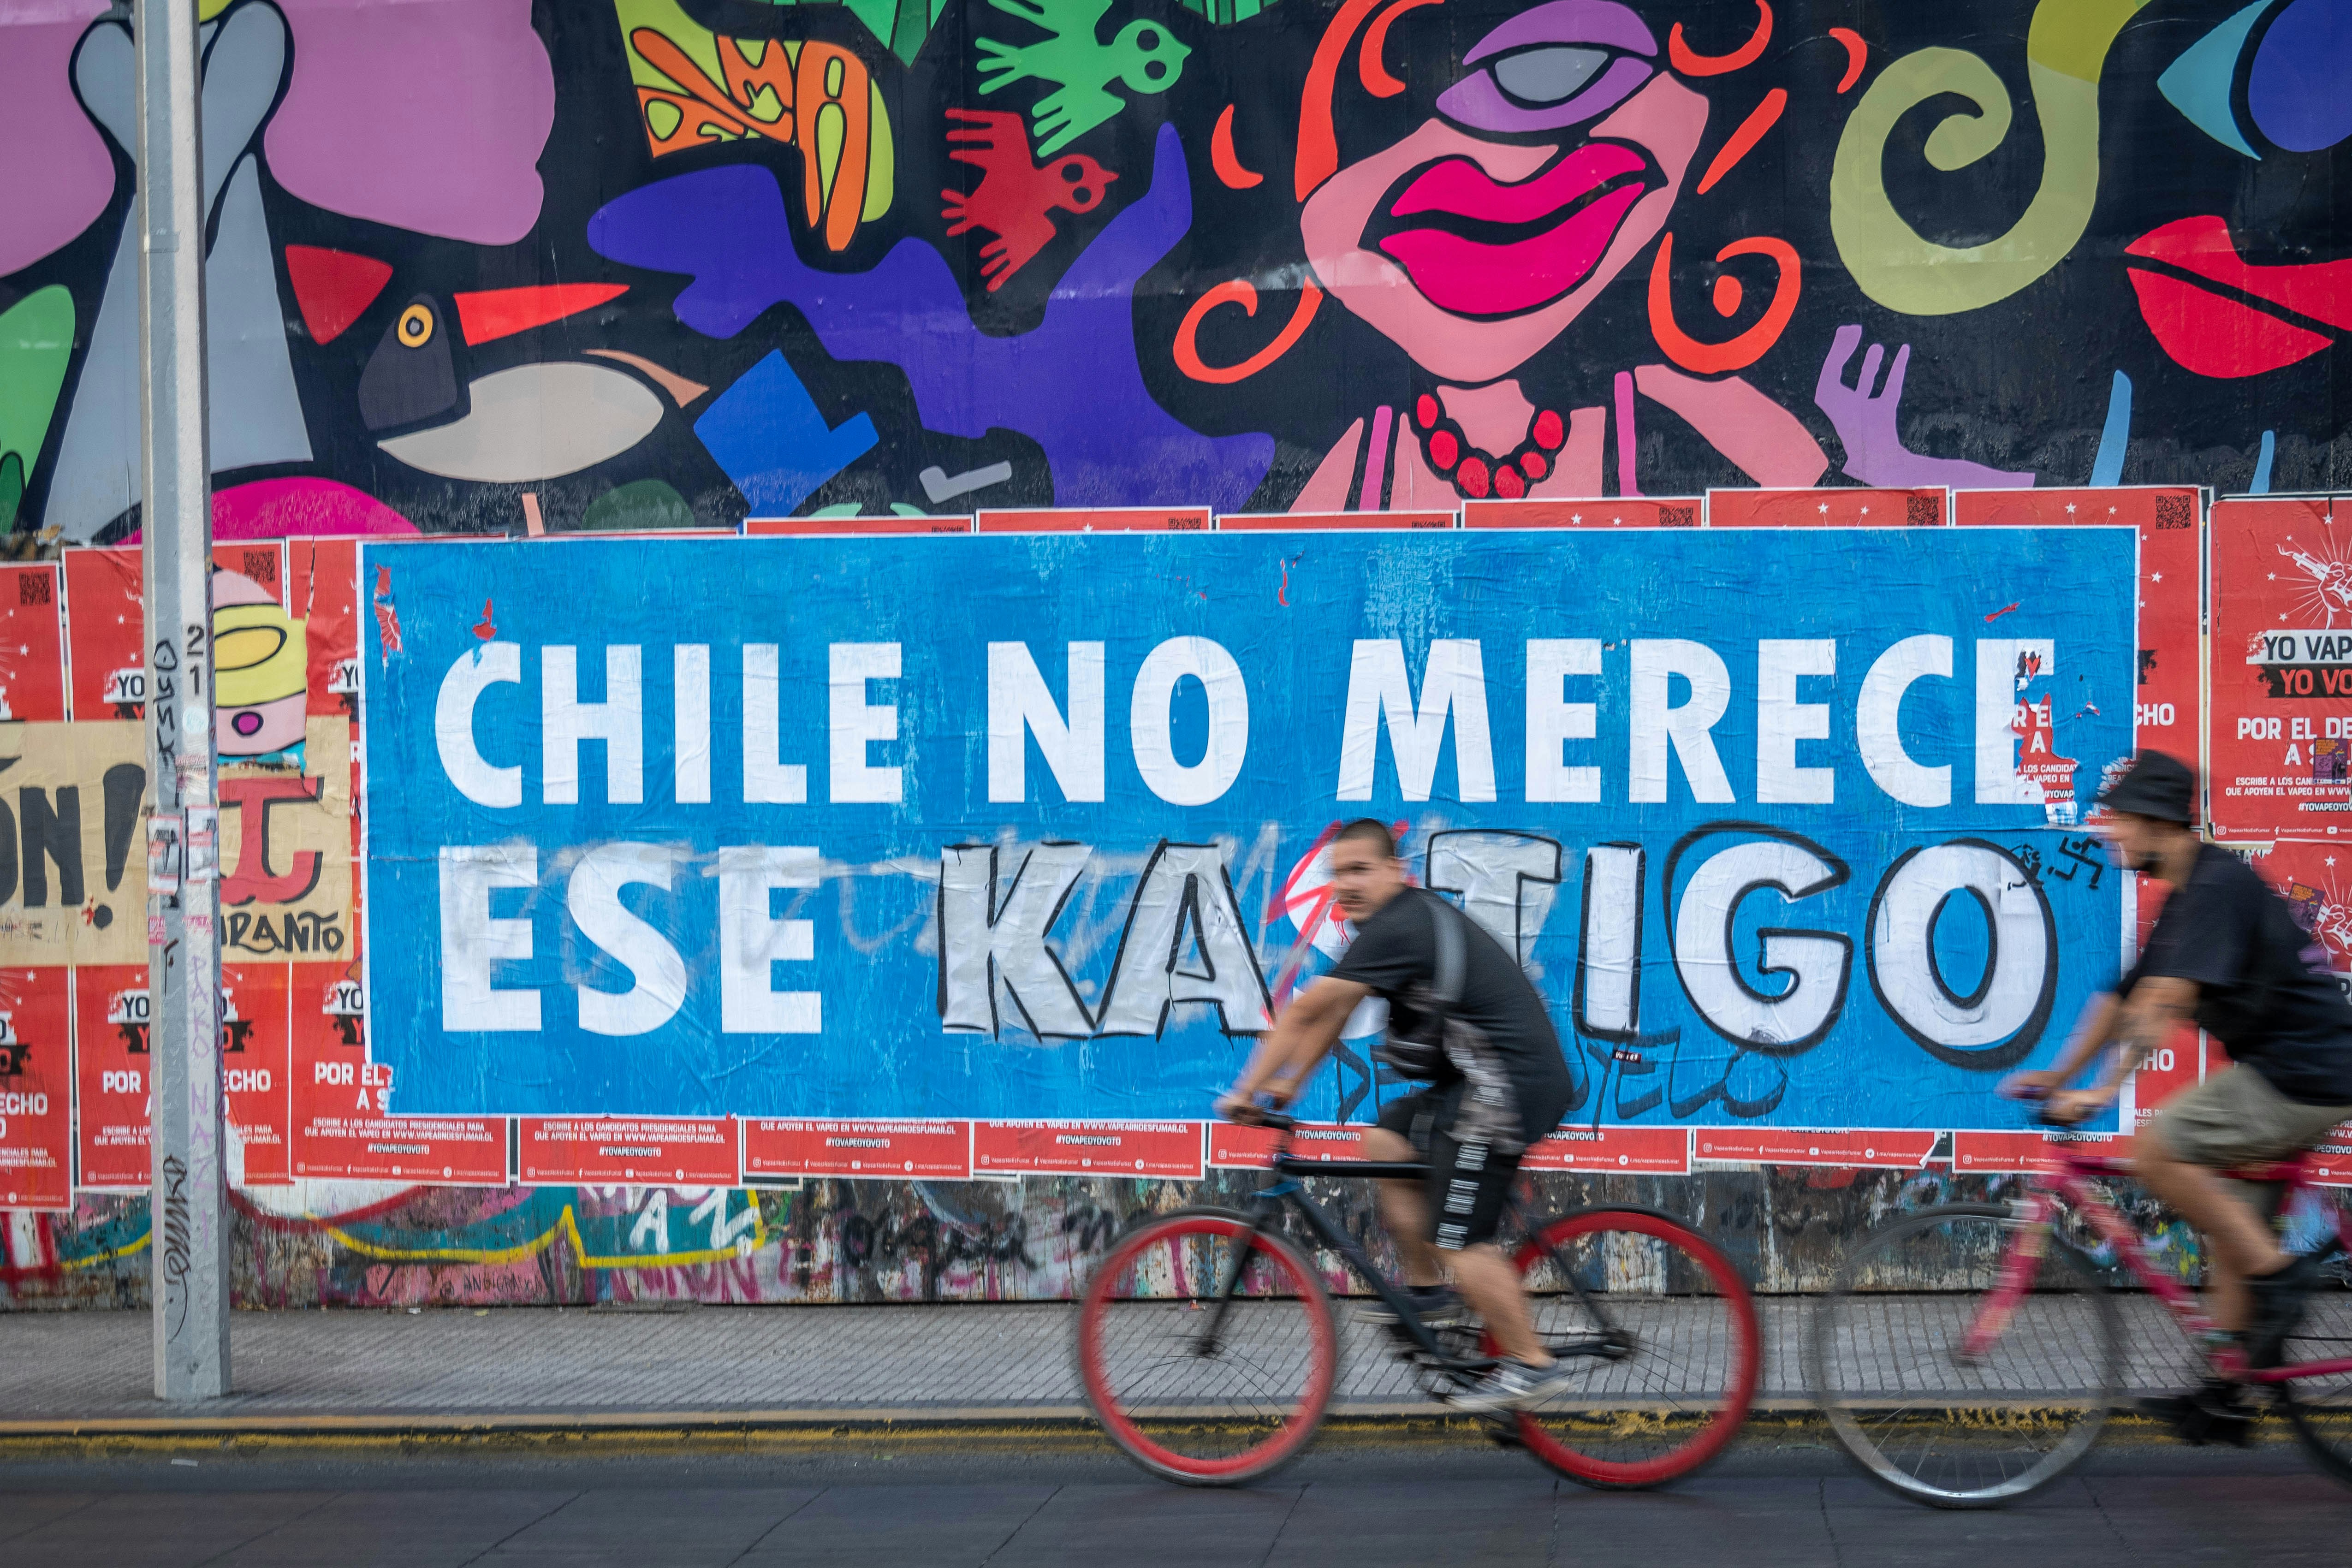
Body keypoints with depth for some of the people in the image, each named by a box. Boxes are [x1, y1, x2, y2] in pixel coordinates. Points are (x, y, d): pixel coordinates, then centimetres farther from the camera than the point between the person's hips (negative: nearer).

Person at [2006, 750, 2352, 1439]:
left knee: (2157, 1149, -16)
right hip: (2287, 1072, 10)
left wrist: (2105, 1089, -26)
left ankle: (2276, 1273, -7)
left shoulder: (2219, 884, -16)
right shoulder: (2186, 897, 16)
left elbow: (2168, 998, -25)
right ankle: (2224, 1393, 17)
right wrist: (2057, 1076, 16)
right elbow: (2126, 998, 20)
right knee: (2218, 1199, 14)